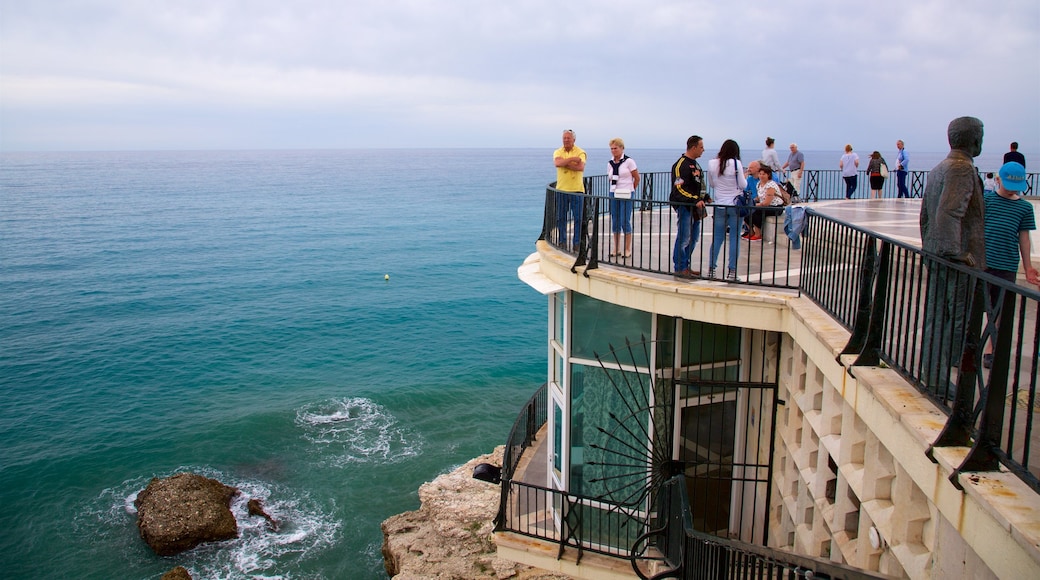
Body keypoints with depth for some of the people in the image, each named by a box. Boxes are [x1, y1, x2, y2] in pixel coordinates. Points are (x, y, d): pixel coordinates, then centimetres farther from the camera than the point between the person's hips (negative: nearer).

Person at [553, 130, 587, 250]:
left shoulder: (580, 152, 0)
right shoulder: (558, 152, 7)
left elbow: (581, 167, -17)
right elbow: (557, 163, -15)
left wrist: (565, 163, -14)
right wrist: (572, 159, -16)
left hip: (576, 189, -2)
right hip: (561, 189, 2)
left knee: (578, 218, 1)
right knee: (561, 217, 7)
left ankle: (577, 242, 9)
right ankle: (562, 241, 16)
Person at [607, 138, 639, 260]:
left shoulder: (628, 161, -7)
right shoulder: (610, 163, 8)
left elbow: (637, 178, -1)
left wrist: (630, 191, 7)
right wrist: (615, 189, 14)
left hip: (626, 195, -5)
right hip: (614, 194, 5)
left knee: (625, 221, -6)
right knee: (615, 221, 7)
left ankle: (628, 250, 3)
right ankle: (616, 249, 16)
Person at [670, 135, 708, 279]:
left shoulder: (695, 164, 18)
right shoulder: (681, 164, -13)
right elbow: (679, 187, -20)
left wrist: (705, 197, 15)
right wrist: (695, 200, -26)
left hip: (695, 208, 10)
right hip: (684, 207, -10)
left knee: (693, 238, 14)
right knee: (683, 239, -6)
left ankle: (685, 266, 24)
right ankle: (679, 268, 1)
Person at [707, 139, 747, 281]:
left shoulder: (712, 164, 0)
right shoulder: (736, 163, -11)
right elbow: (743, 185, -5)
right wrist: (744, 177, 14)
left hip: (719, 206, 3)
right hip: (735, 205, -3)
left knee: (717, 238, 10)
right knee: (735, 238, 2)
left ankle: (711, 270, 10)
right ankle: (731, 272, 1)